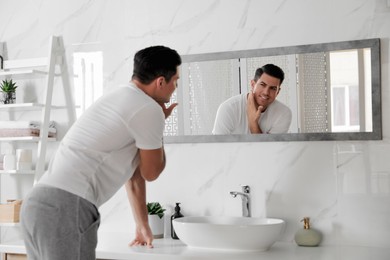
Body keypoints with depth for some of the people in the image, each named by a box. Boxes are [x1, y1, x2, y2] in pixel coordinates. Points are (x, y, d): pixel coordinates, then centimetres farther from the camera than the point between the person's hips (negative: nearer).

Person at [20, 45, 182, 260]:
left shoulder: (118, 100, 23)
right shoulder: (148, 109, -6)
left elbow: (134, 171, 30)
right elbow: (150, 172, 7)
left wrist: (142, 225, 37)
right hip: (68, 209, -9)